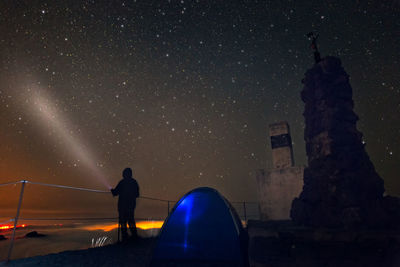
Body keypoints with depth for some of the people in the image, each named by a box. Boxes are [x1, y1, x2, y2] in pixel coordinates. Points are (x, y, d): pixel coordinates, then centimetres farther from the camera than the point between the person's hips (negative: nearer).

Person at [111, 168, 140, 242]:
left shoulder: (122, 182, -11)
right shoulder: (134, 182, 4)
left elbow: (115, 192, -7)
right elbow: (137, 195, 9)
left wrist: (112, 190, 15)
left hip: (123, 204, -5)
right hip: (132, 204, 5)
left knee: (123, 220, 3)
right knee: (131, 220, 14)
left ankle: (125, 236, 0)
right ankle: (134, 235, 13)